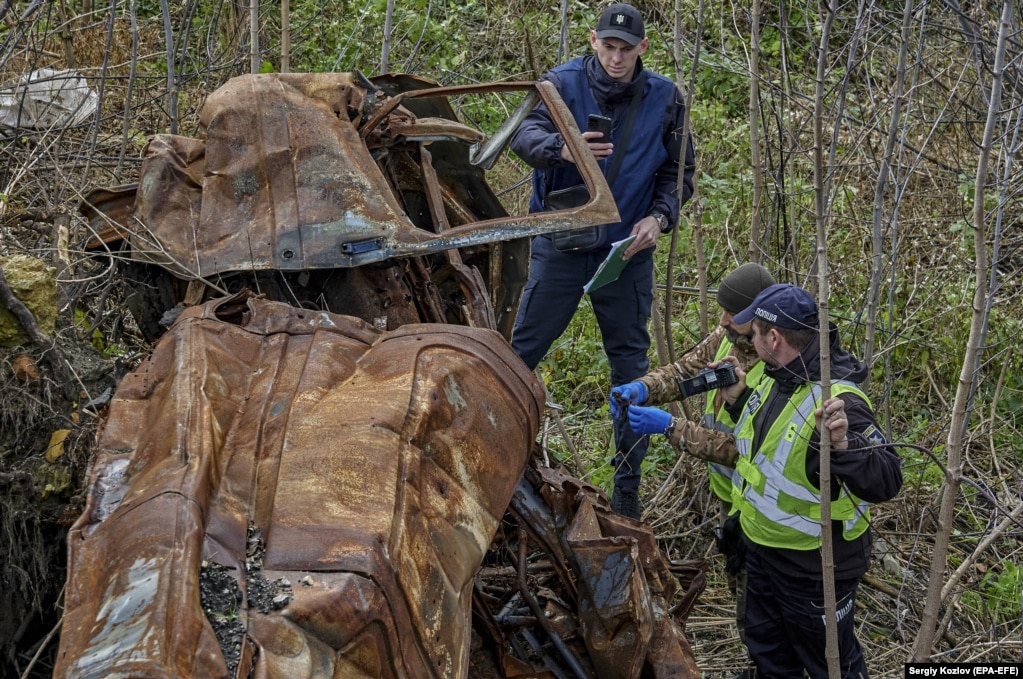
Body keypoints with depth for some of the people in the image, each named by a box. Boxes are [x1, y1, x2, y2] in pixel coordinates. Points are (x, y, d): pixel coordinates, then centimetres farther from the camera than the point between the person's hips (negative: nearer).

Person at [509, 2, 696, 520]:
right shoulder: (562, 82, -6)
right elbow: (524, 134, -21)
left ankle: (627, 485, 17)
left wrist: (659, 217, -11)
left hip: (628, 250, 2)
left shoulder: (664, 98, -1)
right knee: (523, 349, 1)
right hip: (561, 244, -1)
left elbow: (679, 170, 7)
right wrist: (561, 148, -43)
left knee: (630, 366, 7)